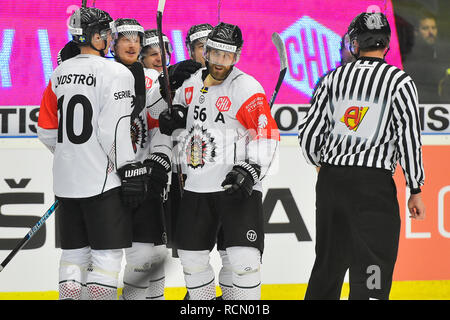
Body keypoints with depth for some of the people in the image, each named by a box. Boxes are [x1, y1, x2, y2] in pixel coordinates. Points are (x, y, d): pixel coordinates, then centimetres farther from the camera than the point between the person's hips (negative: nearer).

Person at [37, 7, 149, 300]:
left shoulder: (60, 74, 10)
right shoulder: (116, 73, -11)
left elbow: (47, 130, 14)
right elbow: (114, 130, -18)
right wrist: (129, 170, -12)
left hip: (66, 179, 7)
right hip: (102, 180, -7)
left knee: (74, 253, 13)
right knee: (107, 254, -2)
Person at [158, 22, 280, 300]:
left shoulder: (246, 87, -10)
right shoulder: (191, 84, 11)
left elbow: (267, 133, -14)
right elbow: (179, 114, 29)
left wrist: (250, 170, -23)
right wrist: (173, 118, 5)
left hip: (237, 187, -6)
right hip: (197, 187, 6)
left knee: (243, 257, -15)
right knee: (192, 256, 10)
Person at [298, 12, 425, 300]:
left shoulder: (334, 79, 7)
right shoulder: (400, 81, -5)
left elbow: (308, 134, 8)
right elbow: (409, 138, -10)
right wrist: (415, 191, -3)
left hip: (331, 180, 5)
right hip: (374, 184, -5)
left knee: (330, 261, 19)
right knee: (372, 266, -5)